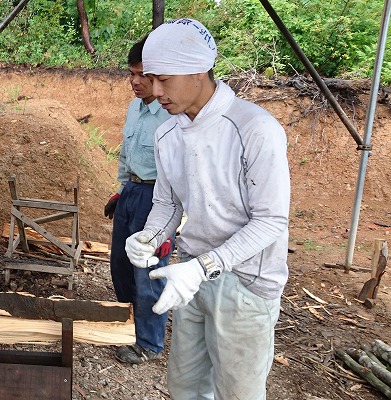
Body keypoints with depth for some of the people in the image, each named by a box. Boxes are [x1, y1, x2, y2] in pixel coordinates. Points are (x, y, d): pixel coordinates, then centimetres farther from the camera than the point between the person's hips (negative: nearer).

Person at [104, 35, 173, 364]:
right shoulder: (135, 107, 6)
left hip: (156, 197, -9)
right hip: (131, 191, 9)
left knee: (149, 276, 3)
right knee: (121, 263, 22)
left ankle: (149, 345, 25)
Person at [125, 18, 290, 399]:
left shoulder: (256, 129, -22)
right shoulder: (166, 134, 1)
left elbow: (271, 221, -20)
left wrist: (204, 266, -29)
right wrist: (149, 237, -11)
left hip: (245, 281, -6)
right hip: (193, 274, 6)